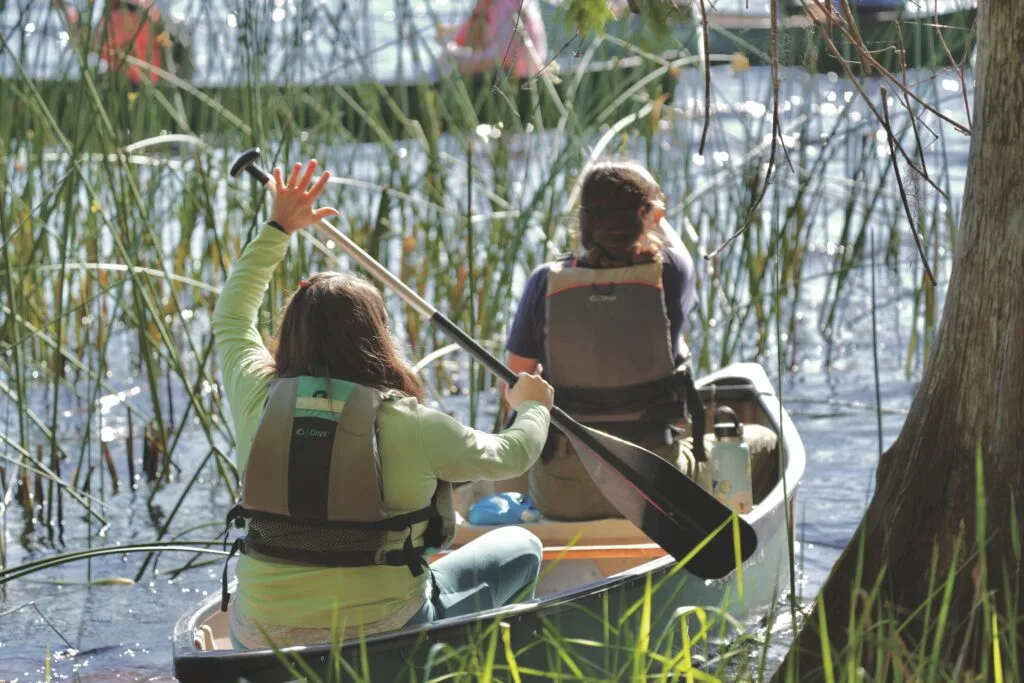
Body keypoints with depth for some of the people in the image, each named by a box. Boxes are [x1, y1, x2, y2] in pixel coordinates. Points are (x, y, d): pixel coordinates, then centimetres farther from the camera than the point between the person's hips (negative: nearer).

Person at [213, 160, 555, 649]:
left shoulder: (258, 401, -5)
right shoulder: (411, 424, -13)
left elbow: (232, 316, 18)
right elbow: (511, 456, 6)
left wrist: (277, 228, 29)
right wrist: (533, 406, 28)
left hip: (260, 644, 4)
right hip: (384, 641, -4)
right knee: (520, 548, 19)